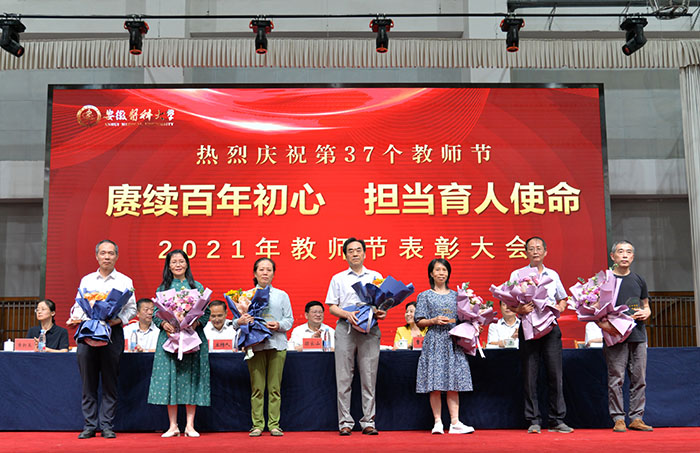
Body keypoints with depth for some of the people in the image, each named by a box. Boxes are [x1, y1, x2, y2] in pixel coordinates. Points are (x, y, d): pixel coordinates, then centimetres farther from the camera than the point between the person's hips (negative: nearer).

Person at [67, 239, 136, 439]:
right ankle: (89, 425, 8)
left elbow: (131, 308, 5)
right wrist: (75, 318, -4)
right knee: (88, 381, 1)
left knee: (110, 382, -1)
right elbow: (78, 305, 16)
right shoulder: (86, 280, 18)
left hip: (113, 332, -2)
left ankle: (107, 425, 4)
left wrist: (120, 319, -13)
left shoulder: (125, 281, 10)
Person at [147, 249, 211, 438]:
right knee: (169, 377, -3)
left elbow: (206, 312, 4)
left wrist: (196, 323, -14)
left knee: (191, 377, -1)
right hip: (169, 336, 0)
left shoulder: (197, 287, 9)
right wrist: (164, 324, -14)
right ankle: (173, 426, 4)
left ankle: (190, 425, 4)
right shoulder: (162, 288, 10)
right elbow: (155, 313, 6)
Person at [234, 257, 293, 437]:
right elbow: (236, 322, 6)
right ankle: (257, 425, 6)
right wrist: (239, 322, -17)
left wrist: (279, 325, -12)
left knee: (275, 387, 0)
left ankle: (274, 425, 7)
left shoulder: (281, 295, 13)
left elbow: (289, 319, 8)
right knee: (257, 387, -1)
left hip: (277, 344, 1)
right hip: (254, 345, 0)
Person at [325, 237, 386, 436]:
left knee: (369, 377, -2)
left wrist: (381, 313, -9)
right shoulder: (338, 278, 14)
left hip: (370, 330, 0)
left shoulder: (376, 276, 16)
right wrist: (347, 314, -11)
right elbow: (332, 307, 8)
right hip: (345, 329, 0)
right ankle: (345, 422, 3)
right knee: (344, 377, -2)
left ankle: (368, 421, 3)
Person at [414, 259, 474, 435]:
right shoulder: (425, 296, 6)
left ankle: (455, 422, -2)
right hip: (434, 342, -2)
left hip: (453, 342, 2)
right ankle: (438, 422, 0)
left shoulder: (455, 295, 14)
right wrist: (434, 321, -12)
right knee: (435, 385, -5)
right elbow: (419, 322, 3)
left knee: (453, 384, -2)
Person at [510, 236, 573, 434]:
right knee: (530, 375, -2)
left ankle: (557, 420, 7)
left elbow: (563, 299, 23)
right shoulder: (517, 275, 6)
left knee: (555, 373, -1)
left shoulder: (552, 275, 15)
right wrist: (520, 309, -17)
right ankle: (533, 421, 5)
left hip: (550, 326, 2)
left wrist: (559, 308, 1)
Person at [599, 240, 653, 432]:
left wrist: (645, 313, 1)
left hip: (638, 336, 4)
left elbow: (646, 306, 23)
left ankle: (636, 418, 12)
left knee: (639, 378, 4)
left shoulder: (639, 280, 15)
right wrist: (602, 324, -15)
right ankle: (618, 419, 4)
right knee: (616, 379, -3)